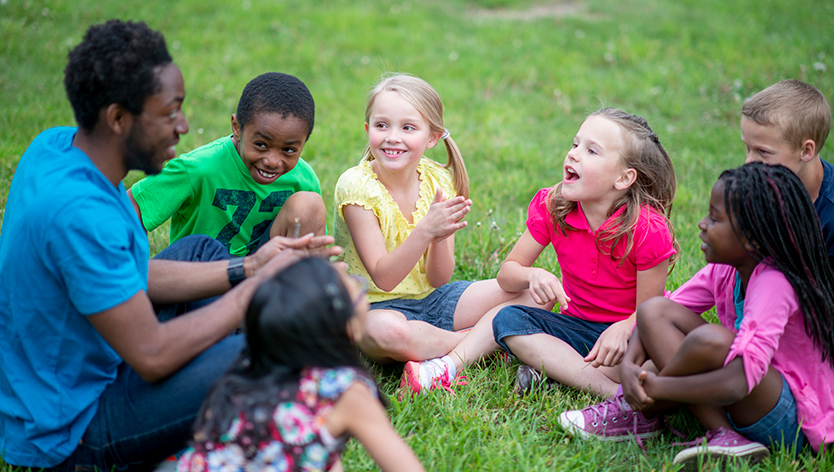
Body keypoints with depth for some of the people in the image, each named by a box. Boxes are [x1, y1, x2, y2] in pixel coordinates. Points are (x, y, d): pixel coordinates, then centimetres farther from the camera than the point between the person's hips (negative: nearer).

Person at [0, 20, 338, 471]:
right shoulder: (78, 213, -32)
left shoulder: (56, 146, -2)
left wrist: (247, 268, 0)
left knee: (202, 250, 20)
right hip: (64, 433, -10)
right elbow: (152, 356, -28)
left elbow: (134, 275, 6)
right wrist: (258, 285, -17)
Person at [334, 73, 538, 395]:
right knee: (386, 331, -41)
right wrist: (426, 230, -36)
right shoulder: (356, 186, -17)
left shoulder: (438, 181, -4)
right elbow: (383, 278, -22)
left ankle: (451, 362, -24)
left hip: (433, 299, 5)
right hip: (379, 305, -5)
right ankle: (490, 340, -15)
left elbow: (438, 279, -6)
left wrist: (441, 238, -28)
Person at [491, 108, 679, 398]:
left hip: (624, 331, -3)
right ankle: (612, 393, -33)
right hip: (577, 327, 3)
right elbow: (507, 273, -3)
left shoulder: (648, 230, -20)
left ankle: (552, 369, -27)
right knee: (507, 319, -24)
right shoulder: (551, 207, -9)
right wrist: (532, 276, -28)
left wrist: (623, 329, -38)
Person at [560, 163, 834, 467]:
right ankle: (721, 434, -14)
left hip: (789, 418, -8)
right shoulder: (723, 271, 0)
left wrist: (654, 386, -31)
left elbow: (742, 378, -35)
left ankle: (639, 412, -12)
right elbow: (659, 312, 0)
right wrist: (629, 364, -21)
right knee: (654, 310, -9)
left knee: (709, 339, -37)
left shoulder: (775, 284, -23)